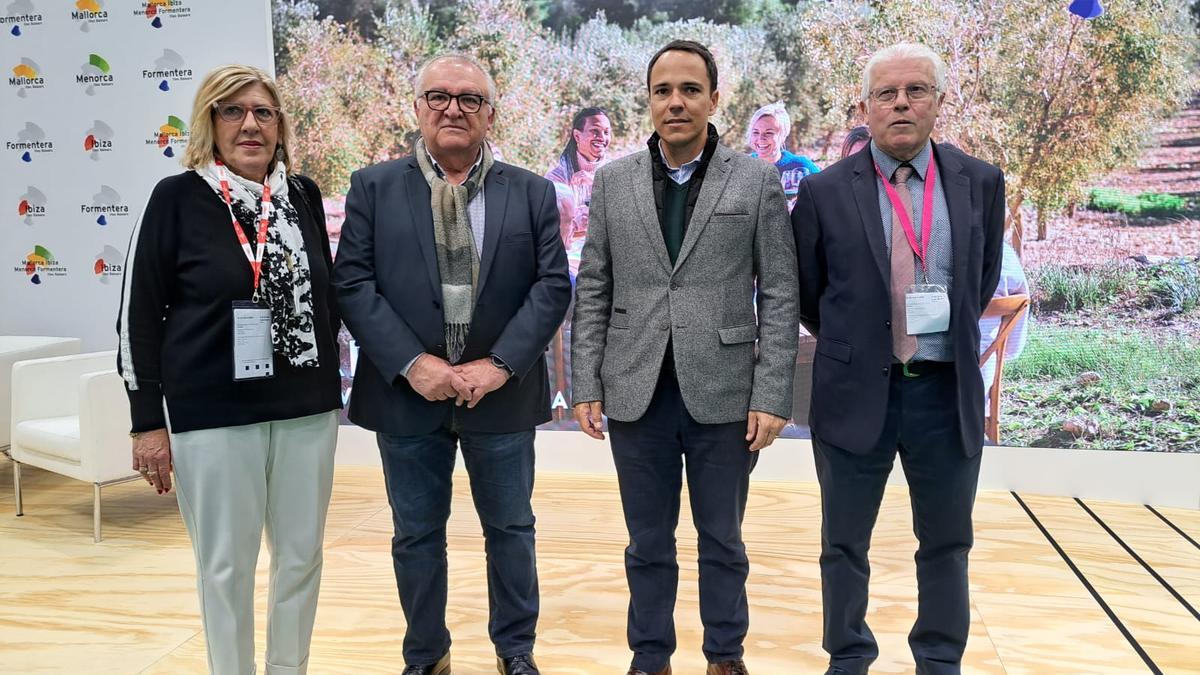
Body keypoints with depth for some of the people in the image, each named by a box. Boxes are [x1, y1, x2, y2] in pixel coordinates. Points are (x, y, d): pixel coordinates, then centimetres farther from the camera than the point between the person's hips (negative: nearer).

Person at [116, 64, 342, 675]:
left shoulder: (303, 194, 6)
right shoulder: (177, 198, -5)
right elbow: (139, 315, -4)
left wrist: (331, 385, 15)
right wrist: (148, 422, -6)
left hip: (306, 407, 4)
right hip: (213, 414, -3)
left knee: (302, 553, 12)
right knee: (226, 564, 7)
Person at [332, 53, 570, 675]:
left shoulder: (531, 192, 3)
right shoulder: (373, 187, 2)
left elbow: (552, 284, -3)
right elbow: (352, 282, -5)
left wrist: (500, 364, -14)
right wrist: (411, 364, -15)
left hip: (501, 392, 1)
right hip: (408, 391, 0)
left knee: (510, 528, 13)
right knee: (416, 534, 12)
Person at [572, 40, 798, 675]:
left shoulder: (757, 181, 0)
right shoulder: (612, 180, 5)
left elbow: (779, 298, -2)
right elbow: (593, 291, 6)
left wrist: (772, 397, -8)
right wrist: (586, 385, 0)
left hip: (722, 395, -1)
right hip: (636, 394, 2)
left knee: (722, 541, 13)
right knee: (648, 544, 13)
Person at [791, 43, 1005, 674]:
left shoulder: (980, 183, 2)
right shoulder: (825, 191, -5)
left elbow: (982, 283, 15)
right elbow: (803, 292, 6)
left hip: (947, 390, 2)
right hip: (856, 390, -1)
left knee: (947, 545, 15)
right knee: (845, 545, 12)